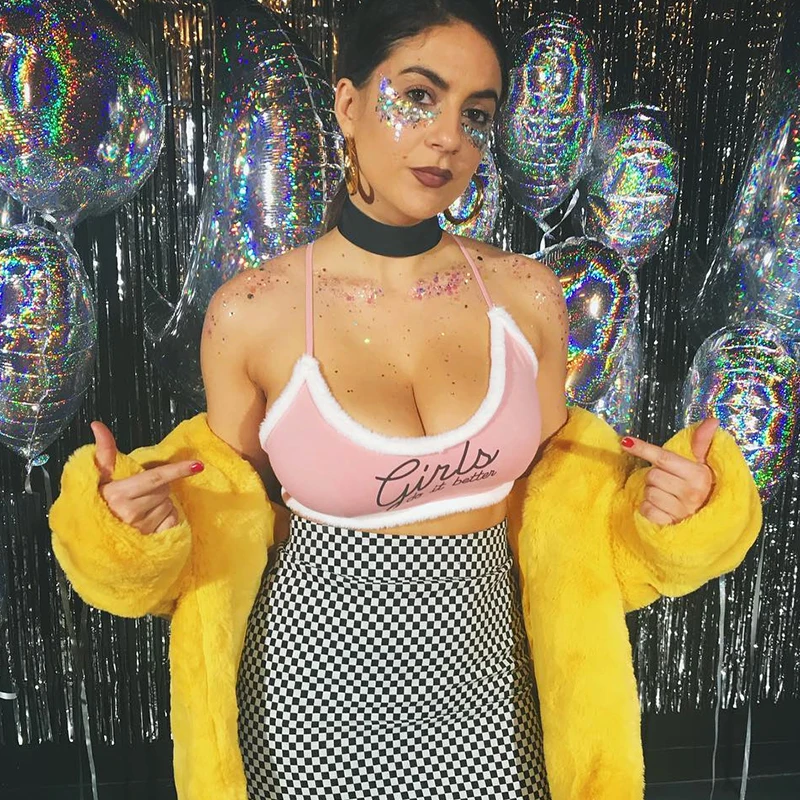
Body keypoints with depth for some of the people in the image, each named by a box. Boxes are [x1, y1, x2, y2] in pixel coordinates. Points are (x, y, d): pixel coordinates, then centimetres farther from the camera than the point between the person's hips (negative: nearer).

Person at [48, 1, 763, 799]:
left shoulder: (528, 294, -6)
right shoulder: (248, 314, -13)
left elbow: (550, 494, 4)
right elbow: (235, 519, 0)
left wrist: (668, 512, -11)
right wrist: (137, 525, -17)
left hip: (483, 674, 2)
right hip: (315, 677, -1)